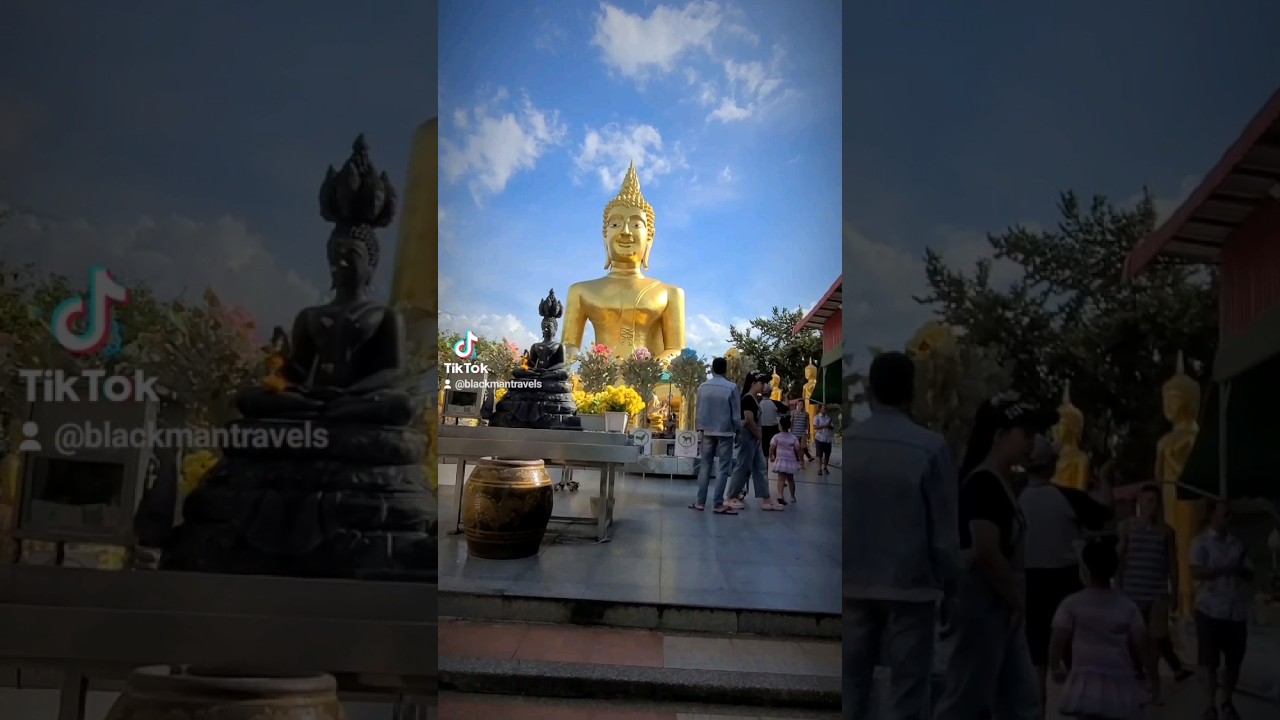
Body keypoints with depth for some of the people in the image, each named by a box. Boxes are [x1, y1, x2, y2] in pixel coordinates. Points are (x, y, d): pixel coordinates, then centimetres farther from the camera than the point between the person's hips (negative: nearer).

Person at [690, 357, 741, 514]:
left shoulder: (702, 387, -1)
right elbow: (736, 414, -8)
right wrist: (738, 430, 5)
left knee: (705, 466, 10)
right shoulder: (731, 388, -12)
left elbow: (699, 411, 5)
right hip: (725, 432, -3)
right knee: (723, 468, 0)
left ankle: (700, 502, 11)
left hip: (707, 431, 4)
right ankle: (718, 504, -3)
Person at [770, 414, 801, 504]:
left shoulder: (776, 437, -5)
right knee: (790, 479, 21)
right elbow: (797, 449, 0)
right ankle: (793, 496, 33)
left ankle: (780, 495, -33)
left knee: (781, 479, -11)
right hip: (791, 460, 3)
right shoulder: (793, 438, 2)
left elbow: (772, 448, -9)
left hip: (780, 460, -3)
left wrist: (771, 456, 7)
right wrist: (798, 459, 14)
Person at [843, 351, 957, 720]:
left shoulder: (844, 442, -5)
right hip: (910, 584, -3)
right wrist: (948, 577, 7)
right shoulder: (931, 447, -14)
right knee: (908, 686, 6)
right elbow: (944, 526, -8)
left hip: (853, 583, 3)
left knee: (851, 680, 12)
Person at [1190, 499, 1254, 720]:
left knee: (1234, 660, 9)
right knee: (1210, 660, 0)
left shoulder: (1238, 543, 11)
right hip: (1210, 610, -4)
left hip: (1237, 611, 4)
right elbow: (1196, 572, -14)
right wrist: (1226, 570, -20)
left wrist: (1240, 570, -12)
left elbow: (1250, 574, 10)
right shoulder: (1201, 542, -3)